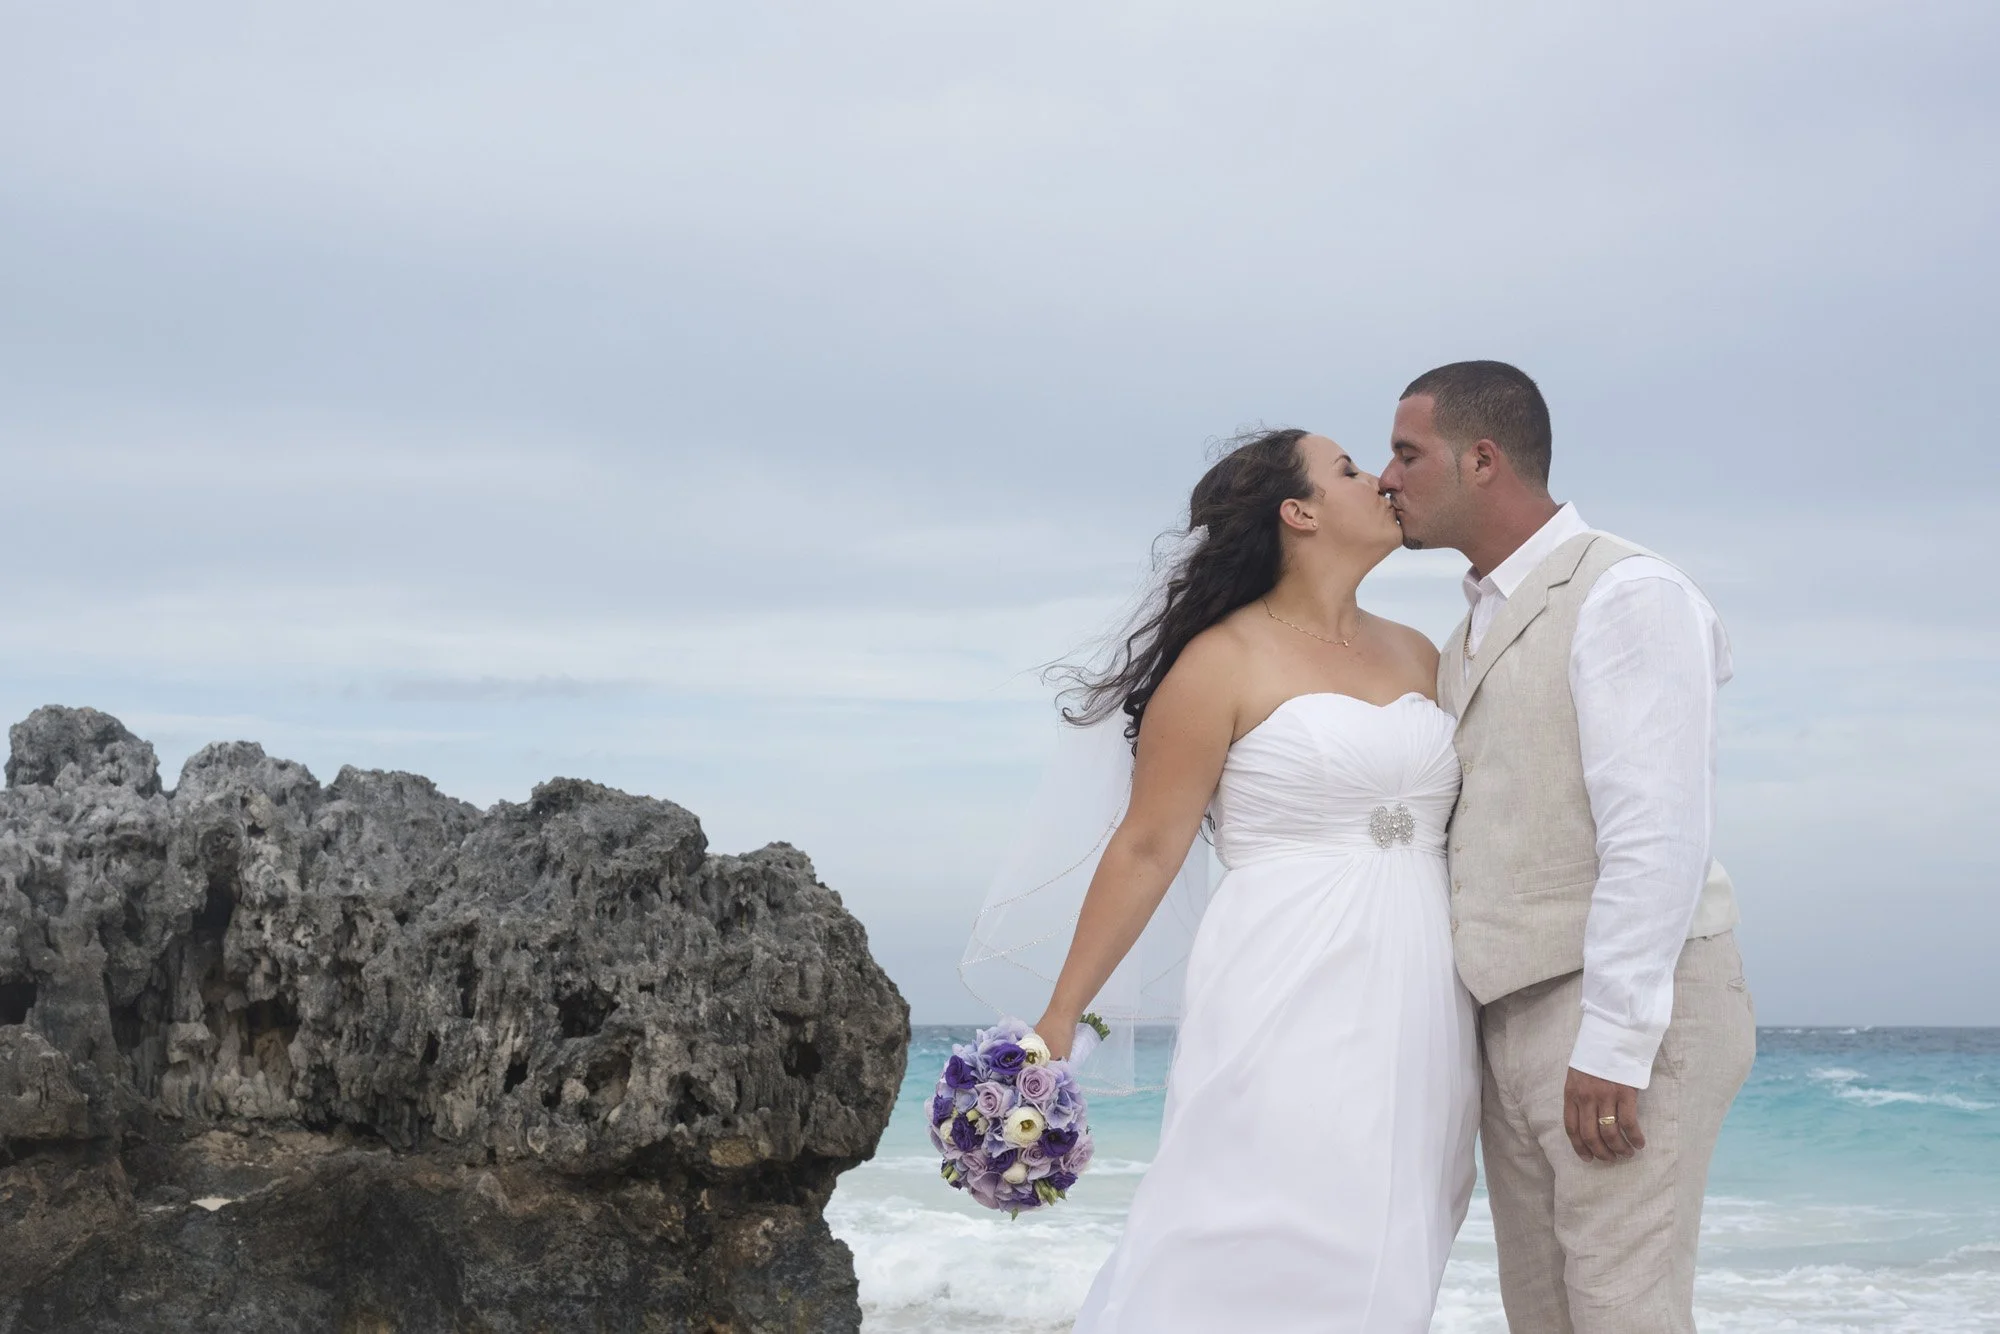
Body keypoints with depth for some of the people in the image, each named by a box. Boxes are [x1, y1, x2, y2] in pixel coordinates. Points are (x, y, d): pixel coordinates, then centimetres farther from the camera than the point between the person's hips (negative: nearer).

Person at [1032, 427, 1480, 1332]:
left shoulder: (1416, 655, 15)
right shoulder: (1225, 661, -2)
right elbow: (1147, 849, -2)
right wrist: (1061, 1015, -4)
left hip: (1420, 1019, 6)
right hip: (1290, 1011, -6)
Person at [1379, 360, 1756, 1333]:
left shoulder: (1626, 595, -9)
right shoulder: (1474, 634, 19)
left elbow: (1659, 837, -17)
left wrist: (1612, 1045, -20)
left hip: (1626, 1015, -8)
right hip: (1513, 1022, 8)